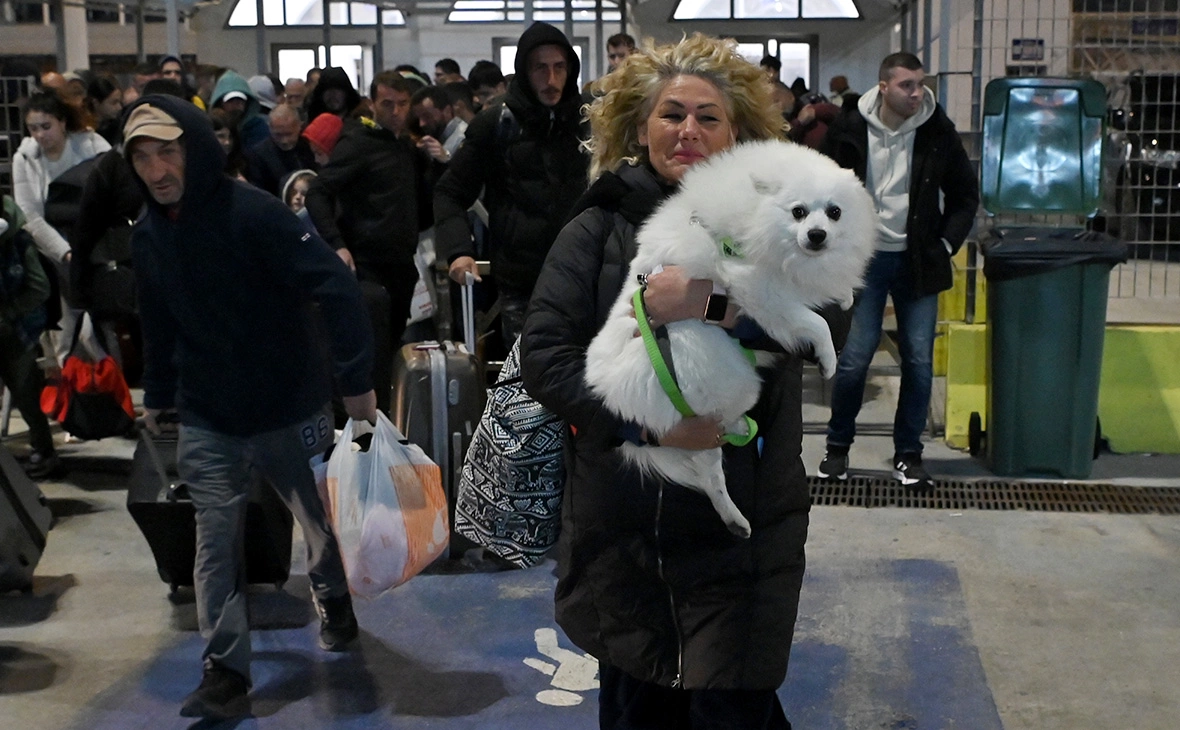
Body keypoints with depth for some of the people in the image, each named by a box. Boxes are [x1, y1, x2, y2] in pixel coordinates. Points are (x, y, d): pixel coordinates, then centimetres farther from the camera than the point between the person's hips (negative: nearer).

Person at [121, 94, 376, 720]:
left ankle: (332, 597, 45)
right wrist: (158, 396, 20)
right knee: (215, 542, 1)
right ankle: (225, 670, 11)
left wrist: (355, 381, -25)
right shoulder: (147, 235, 1)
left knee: (321, 519, 16)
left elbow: (335, 287, -25)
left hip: (289, 408, -4)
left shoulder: (254, 213, -21)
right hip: (205, 421, 4)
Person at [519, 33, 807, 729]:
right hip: (622, 529, 1)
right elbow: (544, 353, -8)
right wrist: (646, 421, -20)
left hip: (741, 528, -1)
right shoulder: (599, 228, 1)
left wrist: (714, 303, -32)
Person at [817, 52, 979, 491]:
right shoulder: (849, 130, -6)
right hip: (866, 258, -1)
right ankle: (838, 446, 16)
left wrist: (947, 244, -1)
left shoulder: (937, 131, -3)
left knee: (919, 361, 2)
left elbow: (965, 195, 8)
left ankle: (908, 455, 15)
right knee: (854, 359, -3)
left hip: (917, 262, 2)